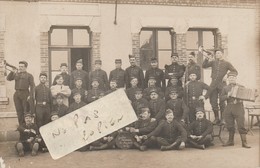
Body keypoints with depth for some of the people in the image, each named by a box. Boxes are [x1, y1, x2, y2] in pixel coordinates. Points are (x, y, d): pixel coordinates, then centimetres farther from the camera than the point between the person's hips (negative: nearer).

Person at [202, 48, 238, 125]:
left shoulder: (226, 63, 6)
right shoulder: (213, 62, 12)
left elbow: (235, 72, 6)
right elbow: (204, 66, 3)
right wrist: (206, 59, -12)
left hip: (222, 85, -3)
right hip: (213, 85, 3)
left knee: (222, 102, -1)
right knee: (213, 102, 2)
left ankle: (222, 118, 7)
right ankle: (216, 118, 12)